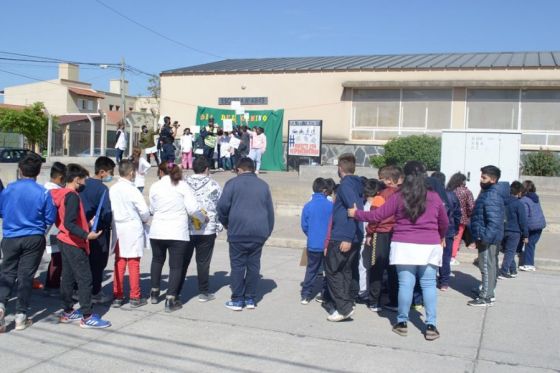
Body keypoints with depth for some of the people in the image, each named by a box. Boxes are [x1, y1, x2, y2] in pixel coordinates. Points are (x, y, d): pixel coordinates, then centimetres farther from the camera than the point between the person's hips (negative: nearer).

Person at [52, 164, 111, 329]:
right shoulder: (72, 196, -19)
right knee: (85, 279, -6)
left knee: (68, 277, 14)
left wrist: (86, 223, 20)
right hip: (75, 244, -10)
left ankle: (67, 312, 22)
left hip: (65, 241, 10)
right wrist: (86, 235, -33)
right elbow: (69, 223, -27)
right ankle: (87, 317, -4)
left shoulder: (62, 194, 10)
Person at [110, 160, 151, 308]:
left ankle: (117, 296, 16)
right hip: (133, 230, -5)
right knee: (133, 264, 4)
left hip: (118, 230, 5)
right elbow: (144, 211, -14)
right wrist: (144, 220, 7)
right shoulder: (132, 190, -15)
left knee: (119, 264, 11)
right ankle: (135, 297, 12)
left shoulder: (112, 189, -1)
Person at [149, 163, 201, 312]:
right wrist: (203, 218, 7)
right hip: (177, 233, -2)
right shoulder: (182, 185, -5)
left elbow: (152, 209, 8)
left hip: (157, 232, 3)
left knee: (157, 260, 25)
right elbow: (193, 209, -11)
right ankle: (171, 300, 1)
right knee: (176, 266, 6)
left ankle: (154, 292, 33)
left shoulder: (155, 186, 1)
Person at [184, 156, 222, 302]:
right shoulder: (213, 185, -3)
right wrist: (219, 225, 13)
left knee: (183, 260, 11)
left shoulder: (184, 184, 1)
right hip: (207, 230, -2)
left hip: (185, 229, 2)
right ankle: (204, 292, 12)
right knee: (203, 262, 6)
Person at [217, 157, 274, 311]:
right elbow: (270, 210, 13)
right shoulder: (263, 185, 12)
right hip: (259, 233, 4)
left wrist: (225, 223, 10)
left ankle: (237, 300, 7)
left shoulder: (232, 183, 0)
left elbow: (222, 206, -6)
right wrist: (268, 231, 18)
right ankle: (250, 299, 14)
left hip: (238, 232, -3)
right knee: (253, 265, 9)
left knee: (237, 265, 4)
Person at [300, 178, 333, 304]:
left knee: (311, 269, 12)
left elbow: (304, 226, 1)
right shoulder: (331, 206, -11)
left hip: (313, 245, 2)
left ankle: (305, 295, 11)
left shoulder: (307, 206, -5)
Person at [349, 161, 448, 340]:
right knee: (429, 284, 6)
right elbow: (444, 222, 15)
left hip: (404, 245, -1)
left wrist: (356, 214, 15)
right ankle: (431, 325, 6)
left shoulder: (399, 197, -3)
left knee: (405, 283, 5)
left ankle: (402, 322, 14)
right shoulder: (434, 197, 4)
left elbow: (378, 215, 0)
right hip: (429, 246, 1)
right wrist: (441, 237, 35)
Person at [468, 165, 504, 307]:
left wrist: (484, 238, -26)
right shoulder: (490, 193, 14)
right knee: (491, 266, 18)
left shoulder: (491, 197, -20)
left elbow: (494, 221, -27)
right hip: (491, 238, 11)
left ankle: (486, 298, 2)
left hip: (488, 239, -11)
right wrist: (481, 237, 22)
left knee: (487, 267, -4)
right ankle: (488, 292, 29)